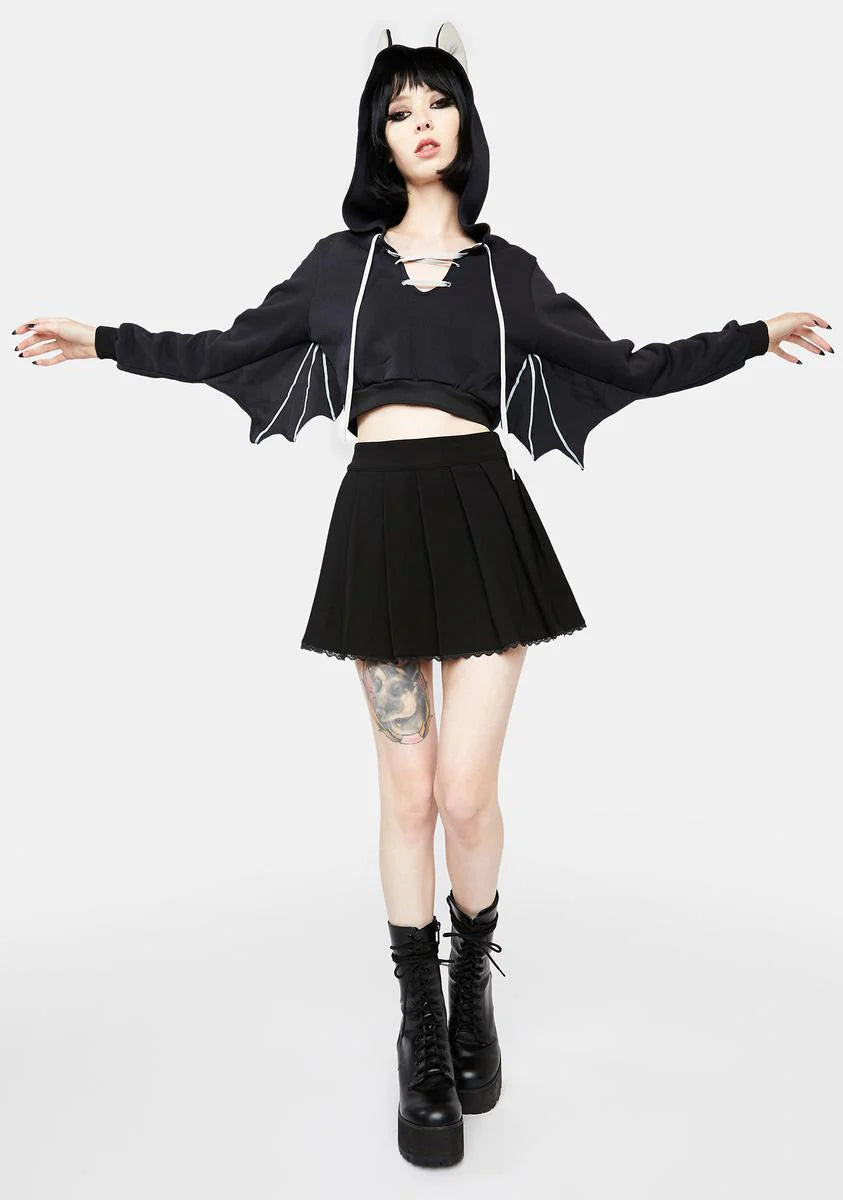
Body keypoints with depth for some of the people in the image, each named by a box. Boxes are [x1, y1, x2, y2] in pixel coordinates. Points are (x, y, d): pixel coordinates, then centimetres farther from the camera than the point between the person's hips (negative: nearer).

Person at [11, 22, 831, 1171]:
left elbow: (625, 366, 14)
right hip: (380, 525, 1)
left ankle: (474, 987, 26)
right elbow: (225, 350, 17)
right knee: (408, 795, 4)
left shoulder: (506, 268, 14)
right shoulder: (341, 259, 15)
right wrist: (104, 341, 13)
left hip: (483, 520, 0)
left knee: (467, 793, -5)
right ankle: (422, 1033, 22)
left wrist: (756, 335, 10)